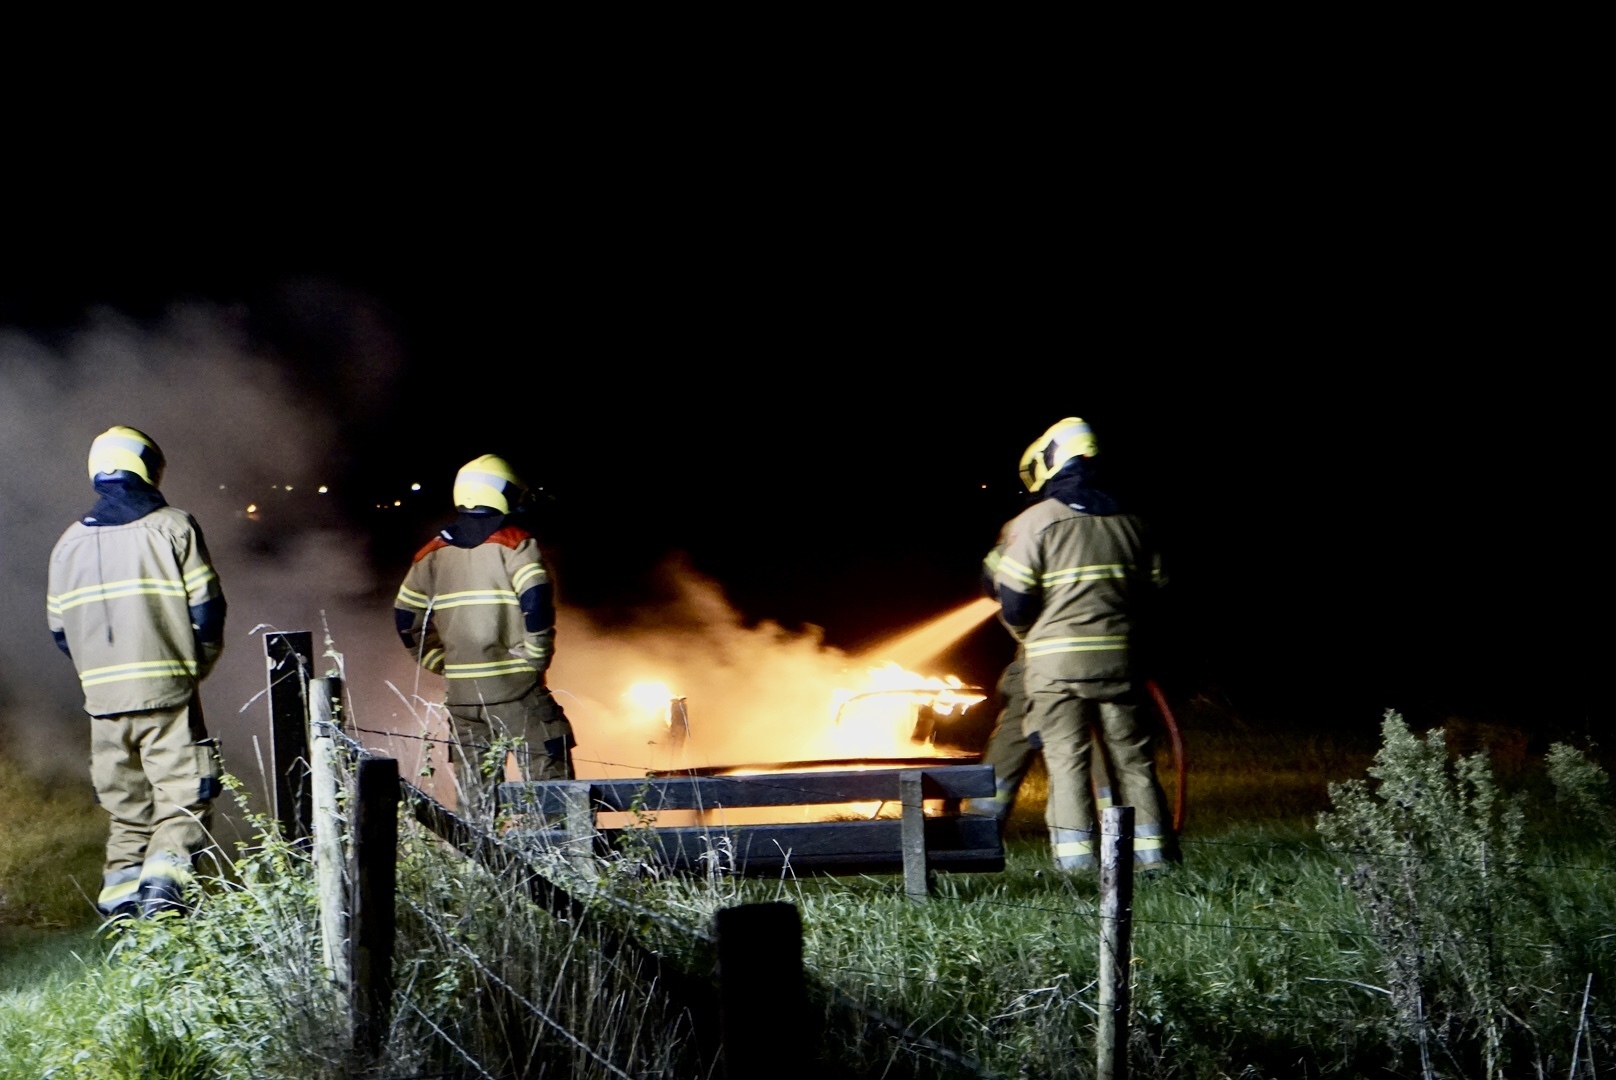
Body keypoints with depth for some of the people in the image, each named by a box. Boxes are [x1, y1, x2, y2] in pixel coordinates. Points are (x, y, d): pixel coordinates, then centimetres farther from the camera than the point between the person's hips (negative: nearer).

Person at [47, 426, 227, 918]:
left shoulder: (70, 541, 12)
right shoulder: (173, 527, -1)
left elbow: (60, 628, 14)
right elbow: (206, 610, -5)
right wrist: (197, 665, 12)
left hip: (103, 698, 4)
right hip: (167, 694, -4)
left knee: (126, 807, 14)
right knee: (183, 798, -3)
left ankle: (121, 889, 8)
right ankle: (164, 880, -21)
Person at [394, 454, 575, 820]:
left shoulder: (434, 552, 10)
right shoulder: (514, 543, -6)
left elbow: (406, 617, 13)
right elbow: (537, 599, -20)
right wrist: (536, 655, -8)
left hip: (461, 694, 5)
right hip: (517, 692, -5)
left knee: (475, 801, 11)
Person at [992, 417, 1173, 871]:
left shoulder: (1034, 522, -7)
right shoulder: (1127, 522, 9)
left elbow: (1014, 602, -8)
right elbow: (1154, 587, 12)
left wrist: (1027, 634, 12)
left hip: (1055, 661, -4)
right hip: (1117, 658, 4)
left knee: (1066, 757, -3)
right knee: (1131, 755, 9)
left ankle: (1076, 859, -8)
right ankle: (1153, 851, 10)